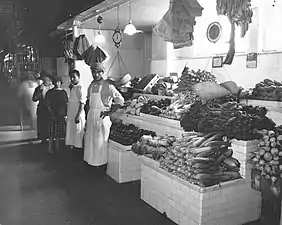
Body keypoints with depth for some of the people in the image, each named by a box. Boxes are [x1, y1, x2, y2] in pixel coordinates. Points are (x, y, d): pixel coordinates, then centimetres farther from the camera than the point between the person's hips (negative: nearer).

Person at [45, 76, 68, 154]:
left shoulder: (64, 92, 9)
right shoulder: (50, 92, 3)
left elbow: (66, 104, 8)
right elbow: (48, 104, 1)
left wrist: (66, 114, 0)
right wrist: (52, 113, -9)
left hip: (62, 115, 2)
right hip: (53, 115, -2)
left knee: (59, 131, 7)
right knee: (52, 132, -4)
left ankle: (57, 147, 17)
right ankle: (50, 148, 3)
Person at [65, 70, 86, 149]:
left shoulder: (81, 89, -13)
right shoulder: (72, 88, 12)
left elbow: (82, 104, -17)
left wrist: (78, 116, -20)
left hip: (77, 115, -8)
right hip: (70, 115, 8)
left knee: (78, 133, -1)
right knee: (70, 131, 13)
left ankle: (78, 147, 9)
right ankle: (72, 145, 22)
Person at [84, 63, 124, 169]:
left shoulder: (108, 86, -11)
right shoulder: (91, 86, 9)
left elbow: (120, 100, -11)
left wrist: (110, 112, -13)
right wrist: (87, 115, 12)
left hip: (102, 116, -6)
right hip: (91, 115, 6)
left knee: (101, 140, -1)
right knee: (90, 139, 12)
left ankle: (103, 162, 11)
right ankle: (91, 160, 26)